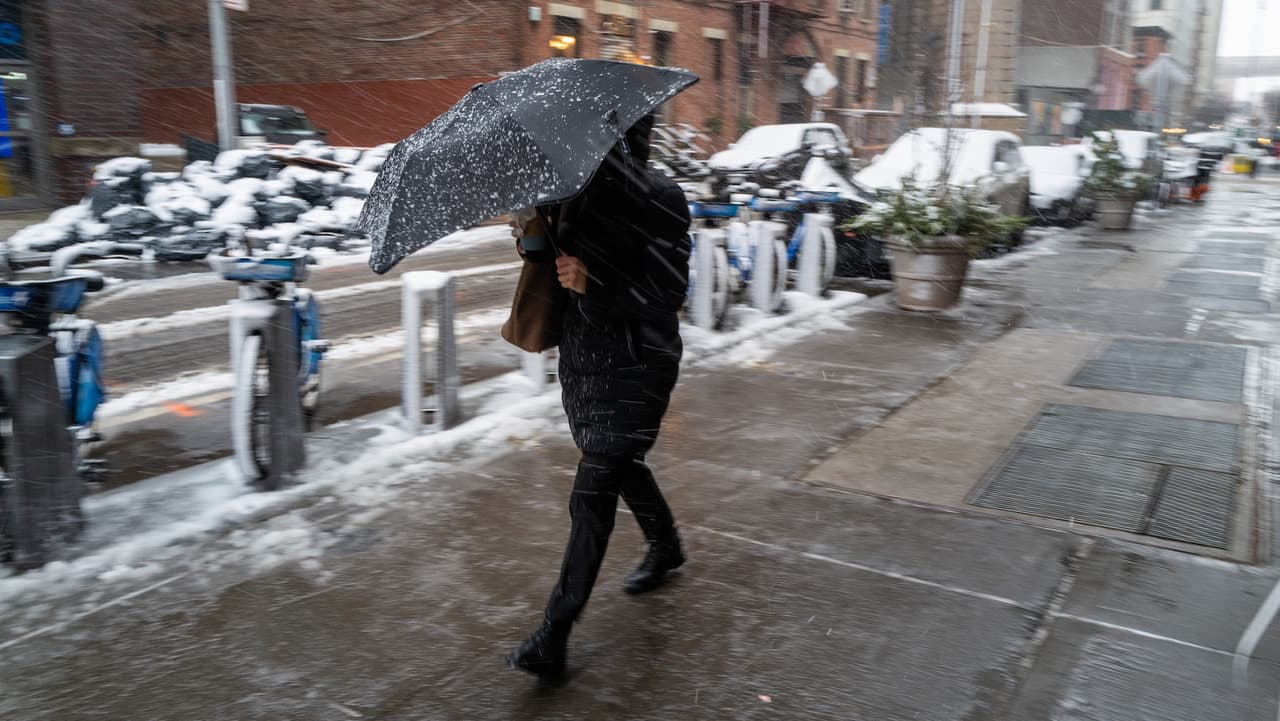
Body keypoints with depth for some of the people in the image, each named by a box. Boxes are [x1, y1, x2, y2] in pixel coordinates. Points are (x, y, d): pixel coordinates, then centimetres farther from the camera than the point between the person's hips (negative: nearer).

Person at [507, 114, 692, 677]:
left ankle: (553, 638, -2)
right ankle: (666, 548, 50)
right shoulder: (576, 190, 7)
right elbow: (560, 258, 11)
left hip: (635, 367, -7)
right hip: (581, 358, 7)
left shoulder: (660, 198, -12)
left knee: (592, 494, -8)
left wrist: (594, 283, -29)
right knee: (620, 464, 23)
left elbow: (668, 294, -22)